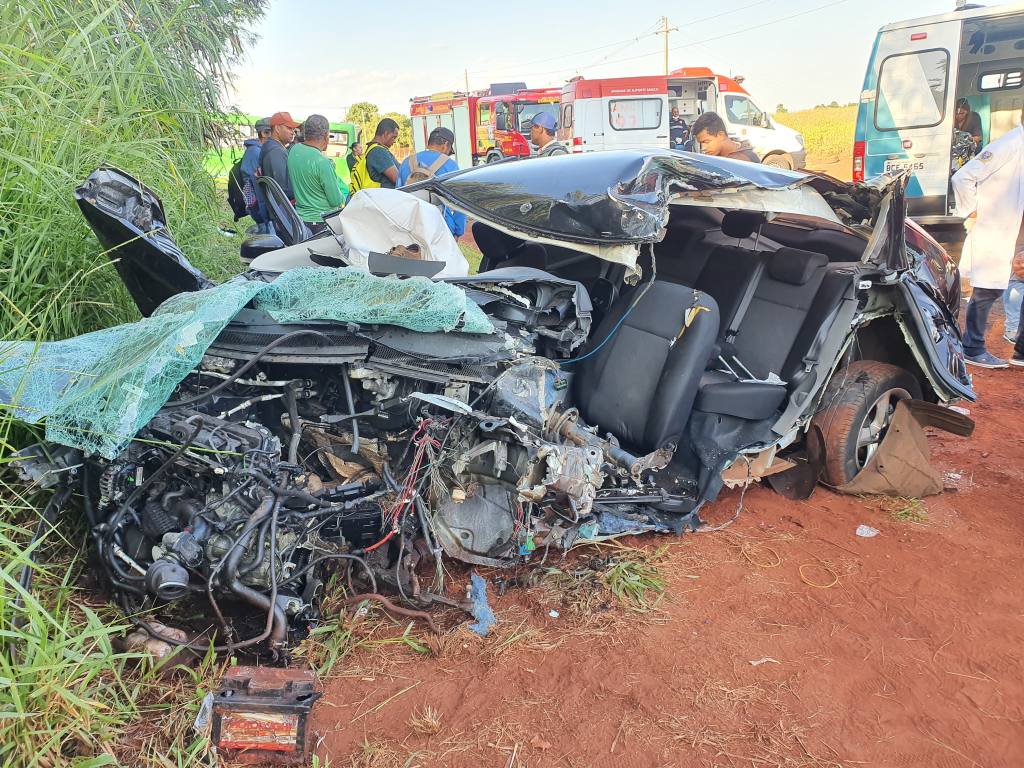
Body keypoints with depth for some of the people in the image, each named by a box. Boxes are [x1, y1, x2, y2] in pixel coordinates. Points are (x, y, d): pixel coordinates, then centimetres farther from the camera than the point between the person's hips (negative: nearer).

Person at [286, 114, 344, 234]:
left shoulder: (293, 150, 0)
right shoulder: (322, 162, -23)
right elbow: (336, 201, -16)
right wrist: (342, 198, 5)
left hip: (300, 216, 8)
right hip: (322, 223, -8)